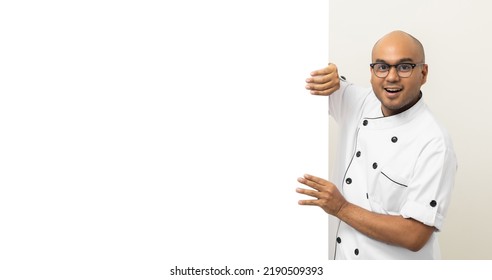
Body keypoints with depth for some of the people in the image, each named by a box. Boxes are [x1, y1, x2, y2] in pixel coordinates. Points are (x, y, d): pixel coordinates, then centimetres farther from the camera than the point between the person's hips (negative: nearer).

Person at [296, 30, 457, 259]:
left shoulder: (433, 143, -22)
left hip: (396, 266, -5)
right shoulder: (358, 103, -6)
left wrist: (341, 209, -21)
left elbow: (415, 236, -24)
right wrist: (324, 70, -19)